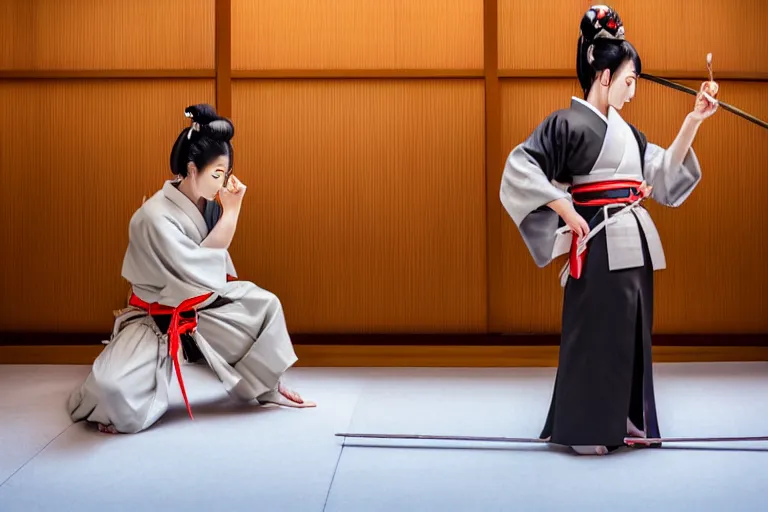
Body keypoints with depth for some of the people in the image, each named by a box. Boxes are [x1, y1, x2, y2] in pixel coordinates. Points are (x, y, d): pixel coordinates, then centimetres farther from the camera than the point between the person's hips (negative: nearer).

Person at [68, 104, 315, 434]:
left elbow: (216, 272, 1)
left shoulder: (207, 206, -2)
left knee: (264, 306, -7)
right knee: (116, 391, -31)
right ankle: (108, 407, 8)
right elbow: (199, 272, -27)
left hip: (199, 309, 7)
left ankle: (267, 386, 12)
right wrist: (230, 213, -23)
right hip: (154, 319, -7)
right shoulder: (154, 217, -26)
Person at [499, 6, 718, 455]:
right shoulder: (569, 123, -9)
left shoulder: (625, 130, 15)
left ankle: (626, 422, 23)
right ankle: (584, 430, 9)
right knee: (593, 339, -2)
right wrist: (567, 213, -16)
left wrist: (693, 121, 8)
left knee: (631, 335, 13)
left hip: (635, 244, 8)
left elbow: (663, 172, 15)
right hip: (599, 246, -8)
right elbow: (520, 169, -16)